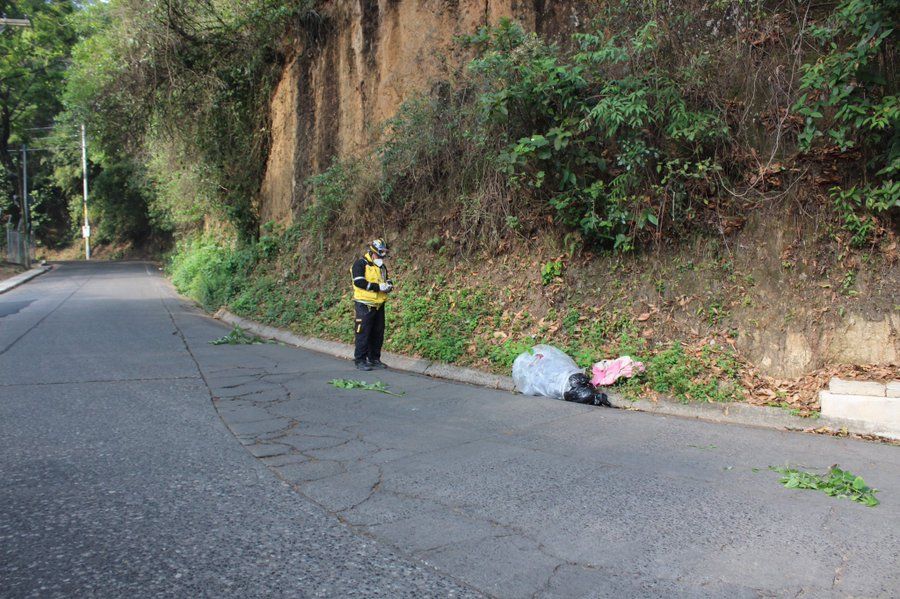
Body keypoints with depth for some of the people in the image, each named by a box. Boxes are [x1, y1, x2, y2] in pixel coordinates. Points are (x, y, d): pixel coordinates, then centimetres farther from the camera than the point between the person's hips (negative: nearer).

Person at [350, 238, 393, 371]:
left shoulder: (382, 267, 15)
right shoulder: (360, 264, -9)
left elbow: (387, 280, 27)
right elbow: (359, 282, -21)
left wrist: (389, 285, 1)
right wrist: (378, 287, -22)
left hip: (379, 305, 7)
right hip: (364, 305, -7)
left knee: (378, 333, 10)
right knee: (363, 333, -5)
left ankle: (374, 359, 21)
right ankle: (360, 360, 3)